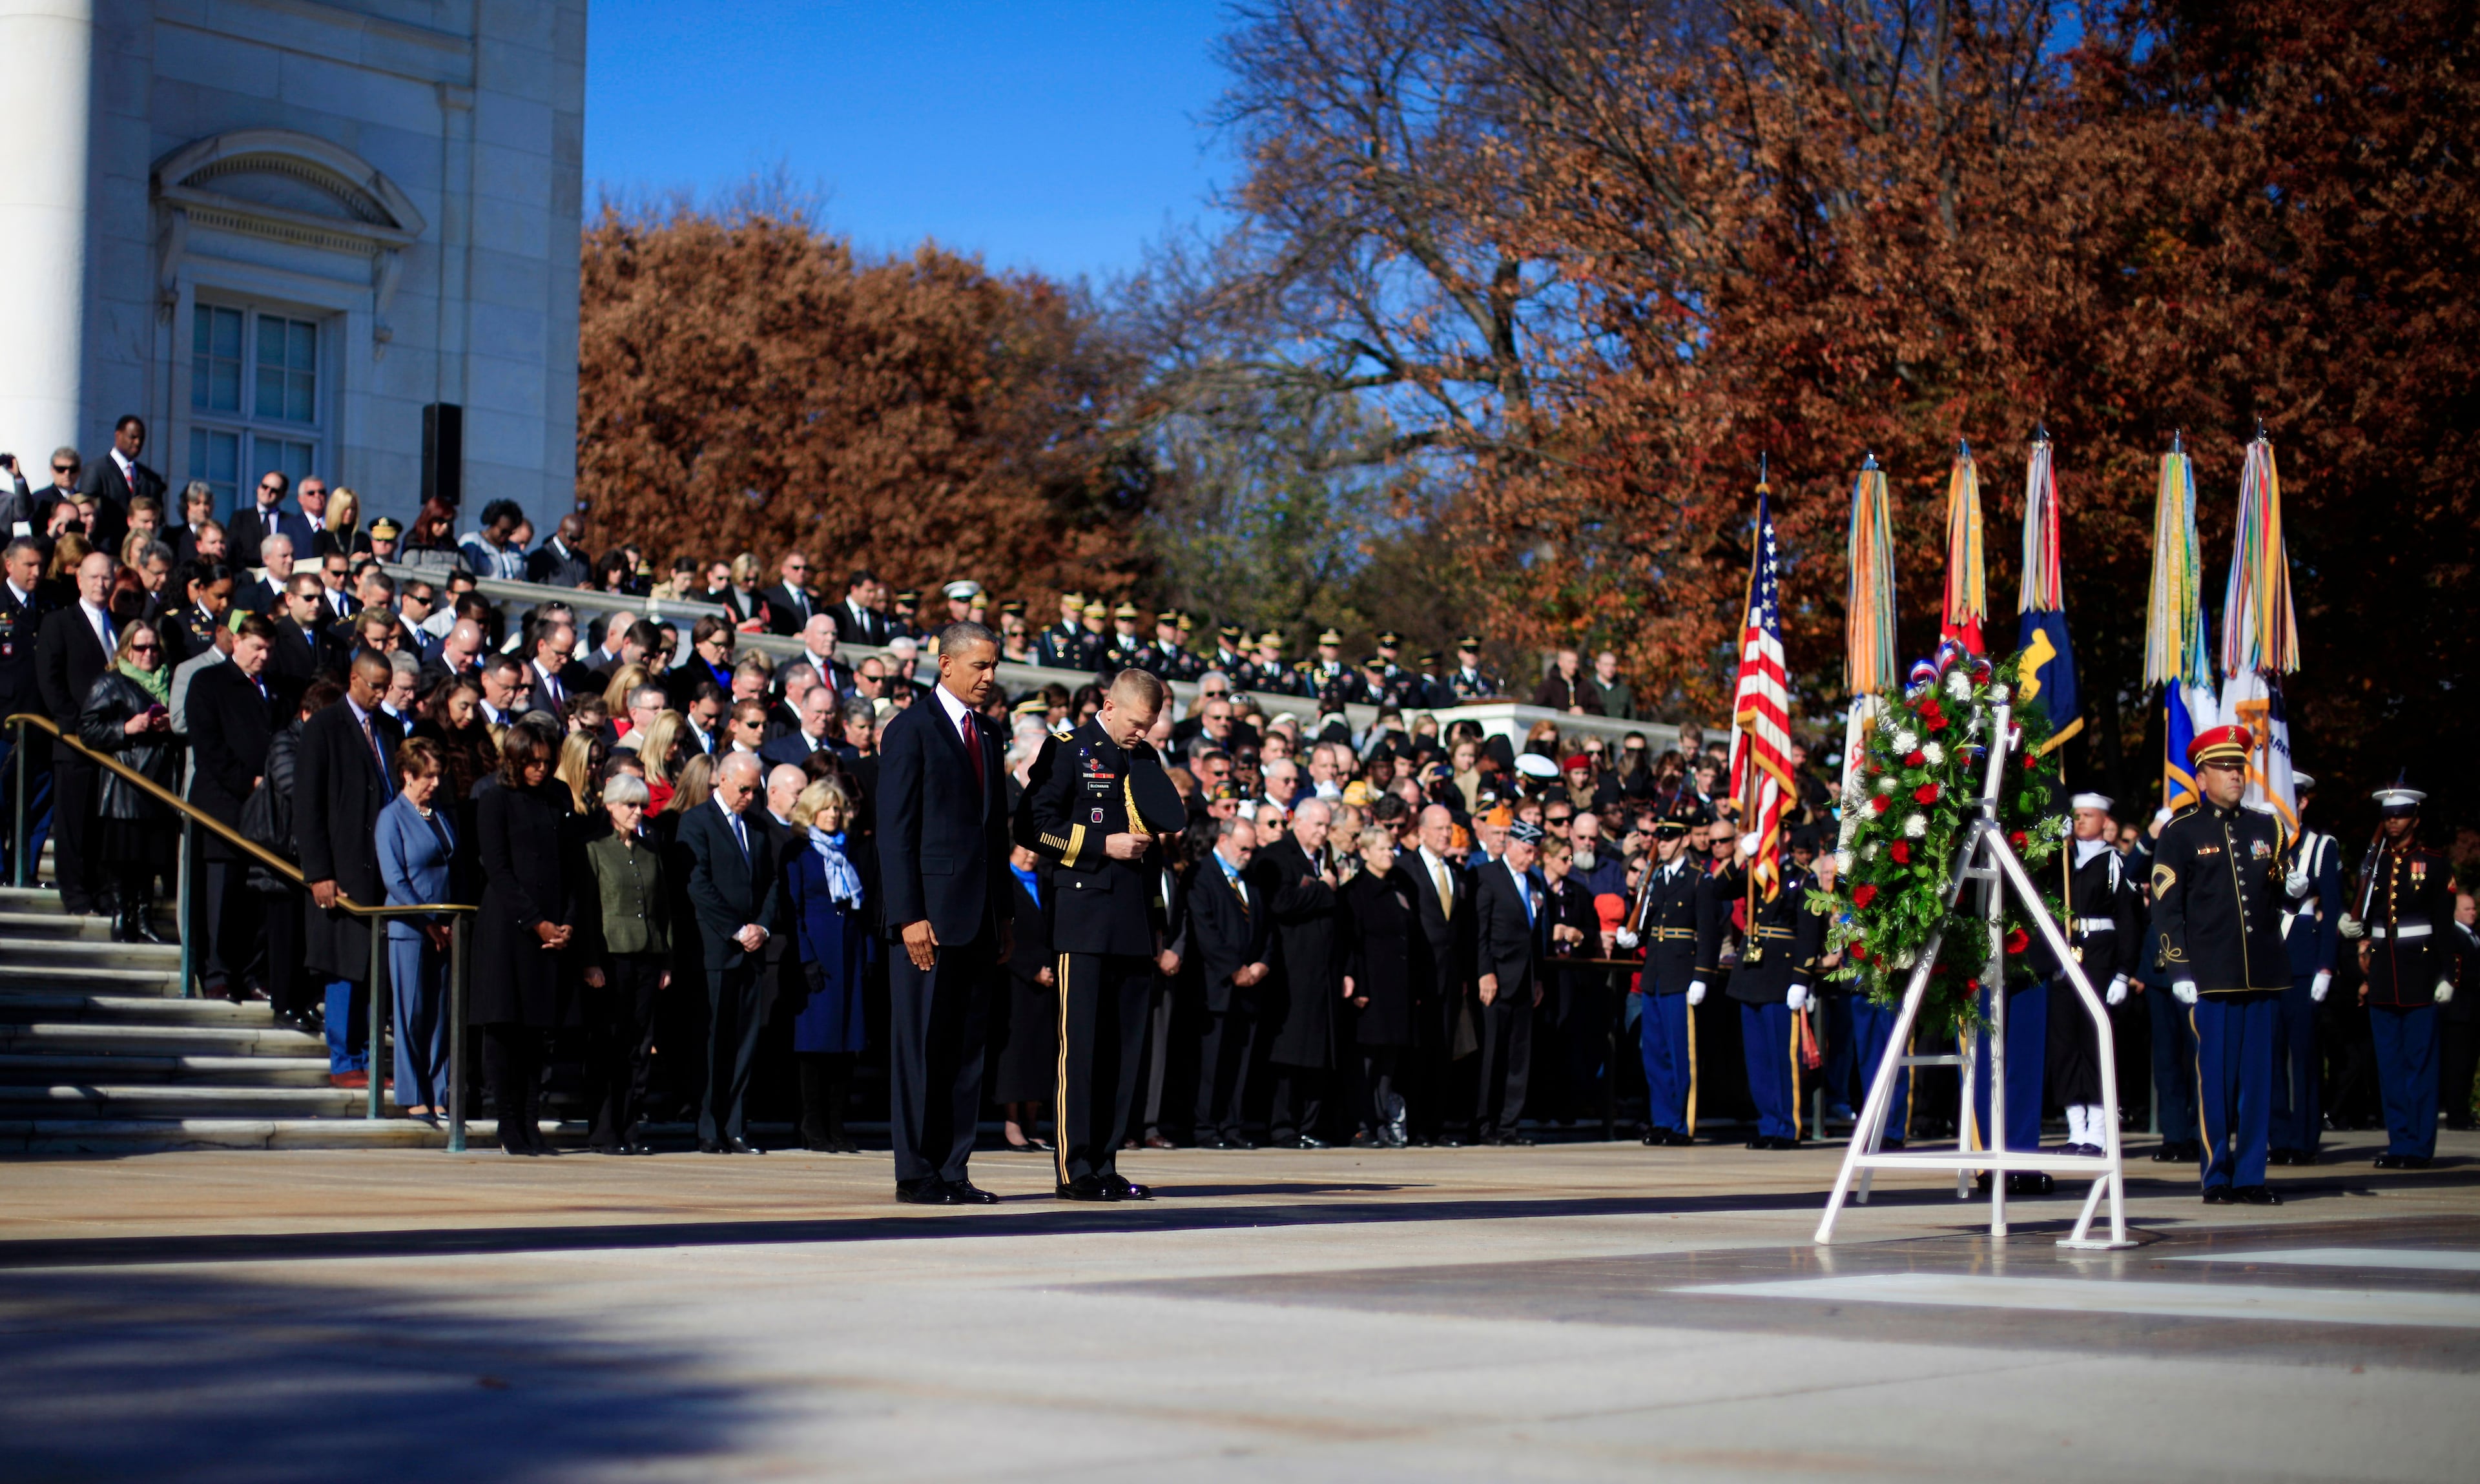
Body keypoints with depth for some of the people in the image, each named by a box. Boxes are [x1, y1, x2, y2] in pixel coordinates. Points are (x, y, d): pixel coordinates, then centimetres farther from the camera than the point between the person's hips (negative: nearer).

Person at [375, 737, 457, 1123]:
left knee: (442, 1014, 6)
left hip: (445, 928, 5)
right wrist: (429, 923, -11)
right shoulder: (392, 817, -4)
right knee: (413, 1015, -1)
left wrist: (453, 922, 4)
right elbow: (394, 879, -9)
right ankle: (414, 1099, 6)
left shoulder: (442, 814, 13)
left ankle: (440, 1096, 11)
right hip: (410, 928, -5)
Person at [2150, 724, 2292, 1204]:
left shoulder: (2266, 828, 15)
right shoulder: (2181, 832, 3)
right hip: (2211, 978, -4)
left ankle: (2250, 1177, 10)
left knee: (2257, 1078, 4)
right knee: (2214, 1078, -1)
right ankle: (2218, 1177, 6)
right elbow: (2165, 907, -2)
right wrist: (2179, 970, -9)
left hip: (2262, 976, 4)